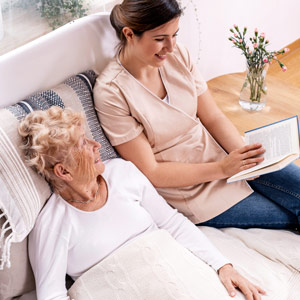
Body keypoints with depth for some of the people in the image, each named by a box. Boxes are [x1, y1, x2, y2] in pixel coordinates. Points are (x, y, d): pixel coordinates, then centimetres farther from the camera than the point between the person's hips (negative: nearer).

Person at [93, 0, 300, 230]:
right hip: (189, 189, -5)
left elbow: (213, 117, 2)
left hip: (219, 153, 5)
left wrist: (245, 153, -16)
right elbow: (150, 172, -17)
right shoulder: (110, 92, -20)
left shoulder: (178, 54, -4)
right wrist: (221, 169, -23)